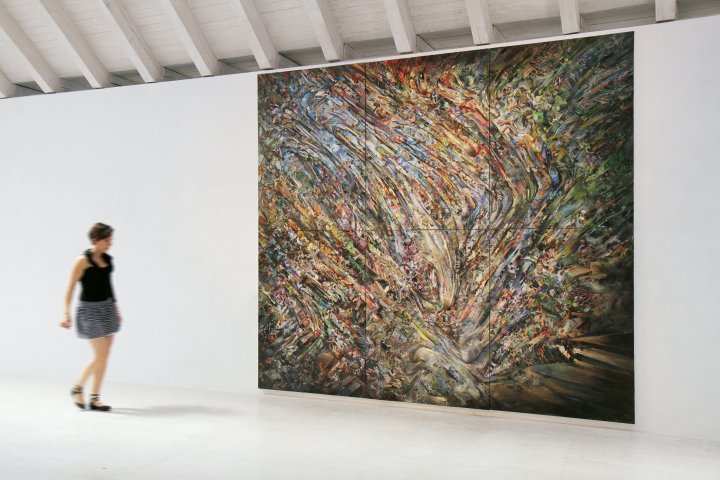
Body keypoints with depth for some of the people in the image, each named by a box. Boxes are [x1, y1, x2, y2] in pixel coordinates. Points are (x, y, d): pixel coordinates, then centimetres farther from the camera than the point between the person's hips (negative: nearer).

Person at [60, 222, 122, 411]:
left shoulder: (108, 259, 6)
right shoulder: (83, 260, -12)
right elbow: (70, 288, -13)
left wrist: (115, 308, 20)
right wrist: (66, 313, -19)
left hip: (107, 308, 6)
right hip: (89, 309, -6)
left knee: (104, 356, 8)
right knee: (101, 356, -5)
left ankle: (95, 397, 21)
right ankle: (77, 387, 15)